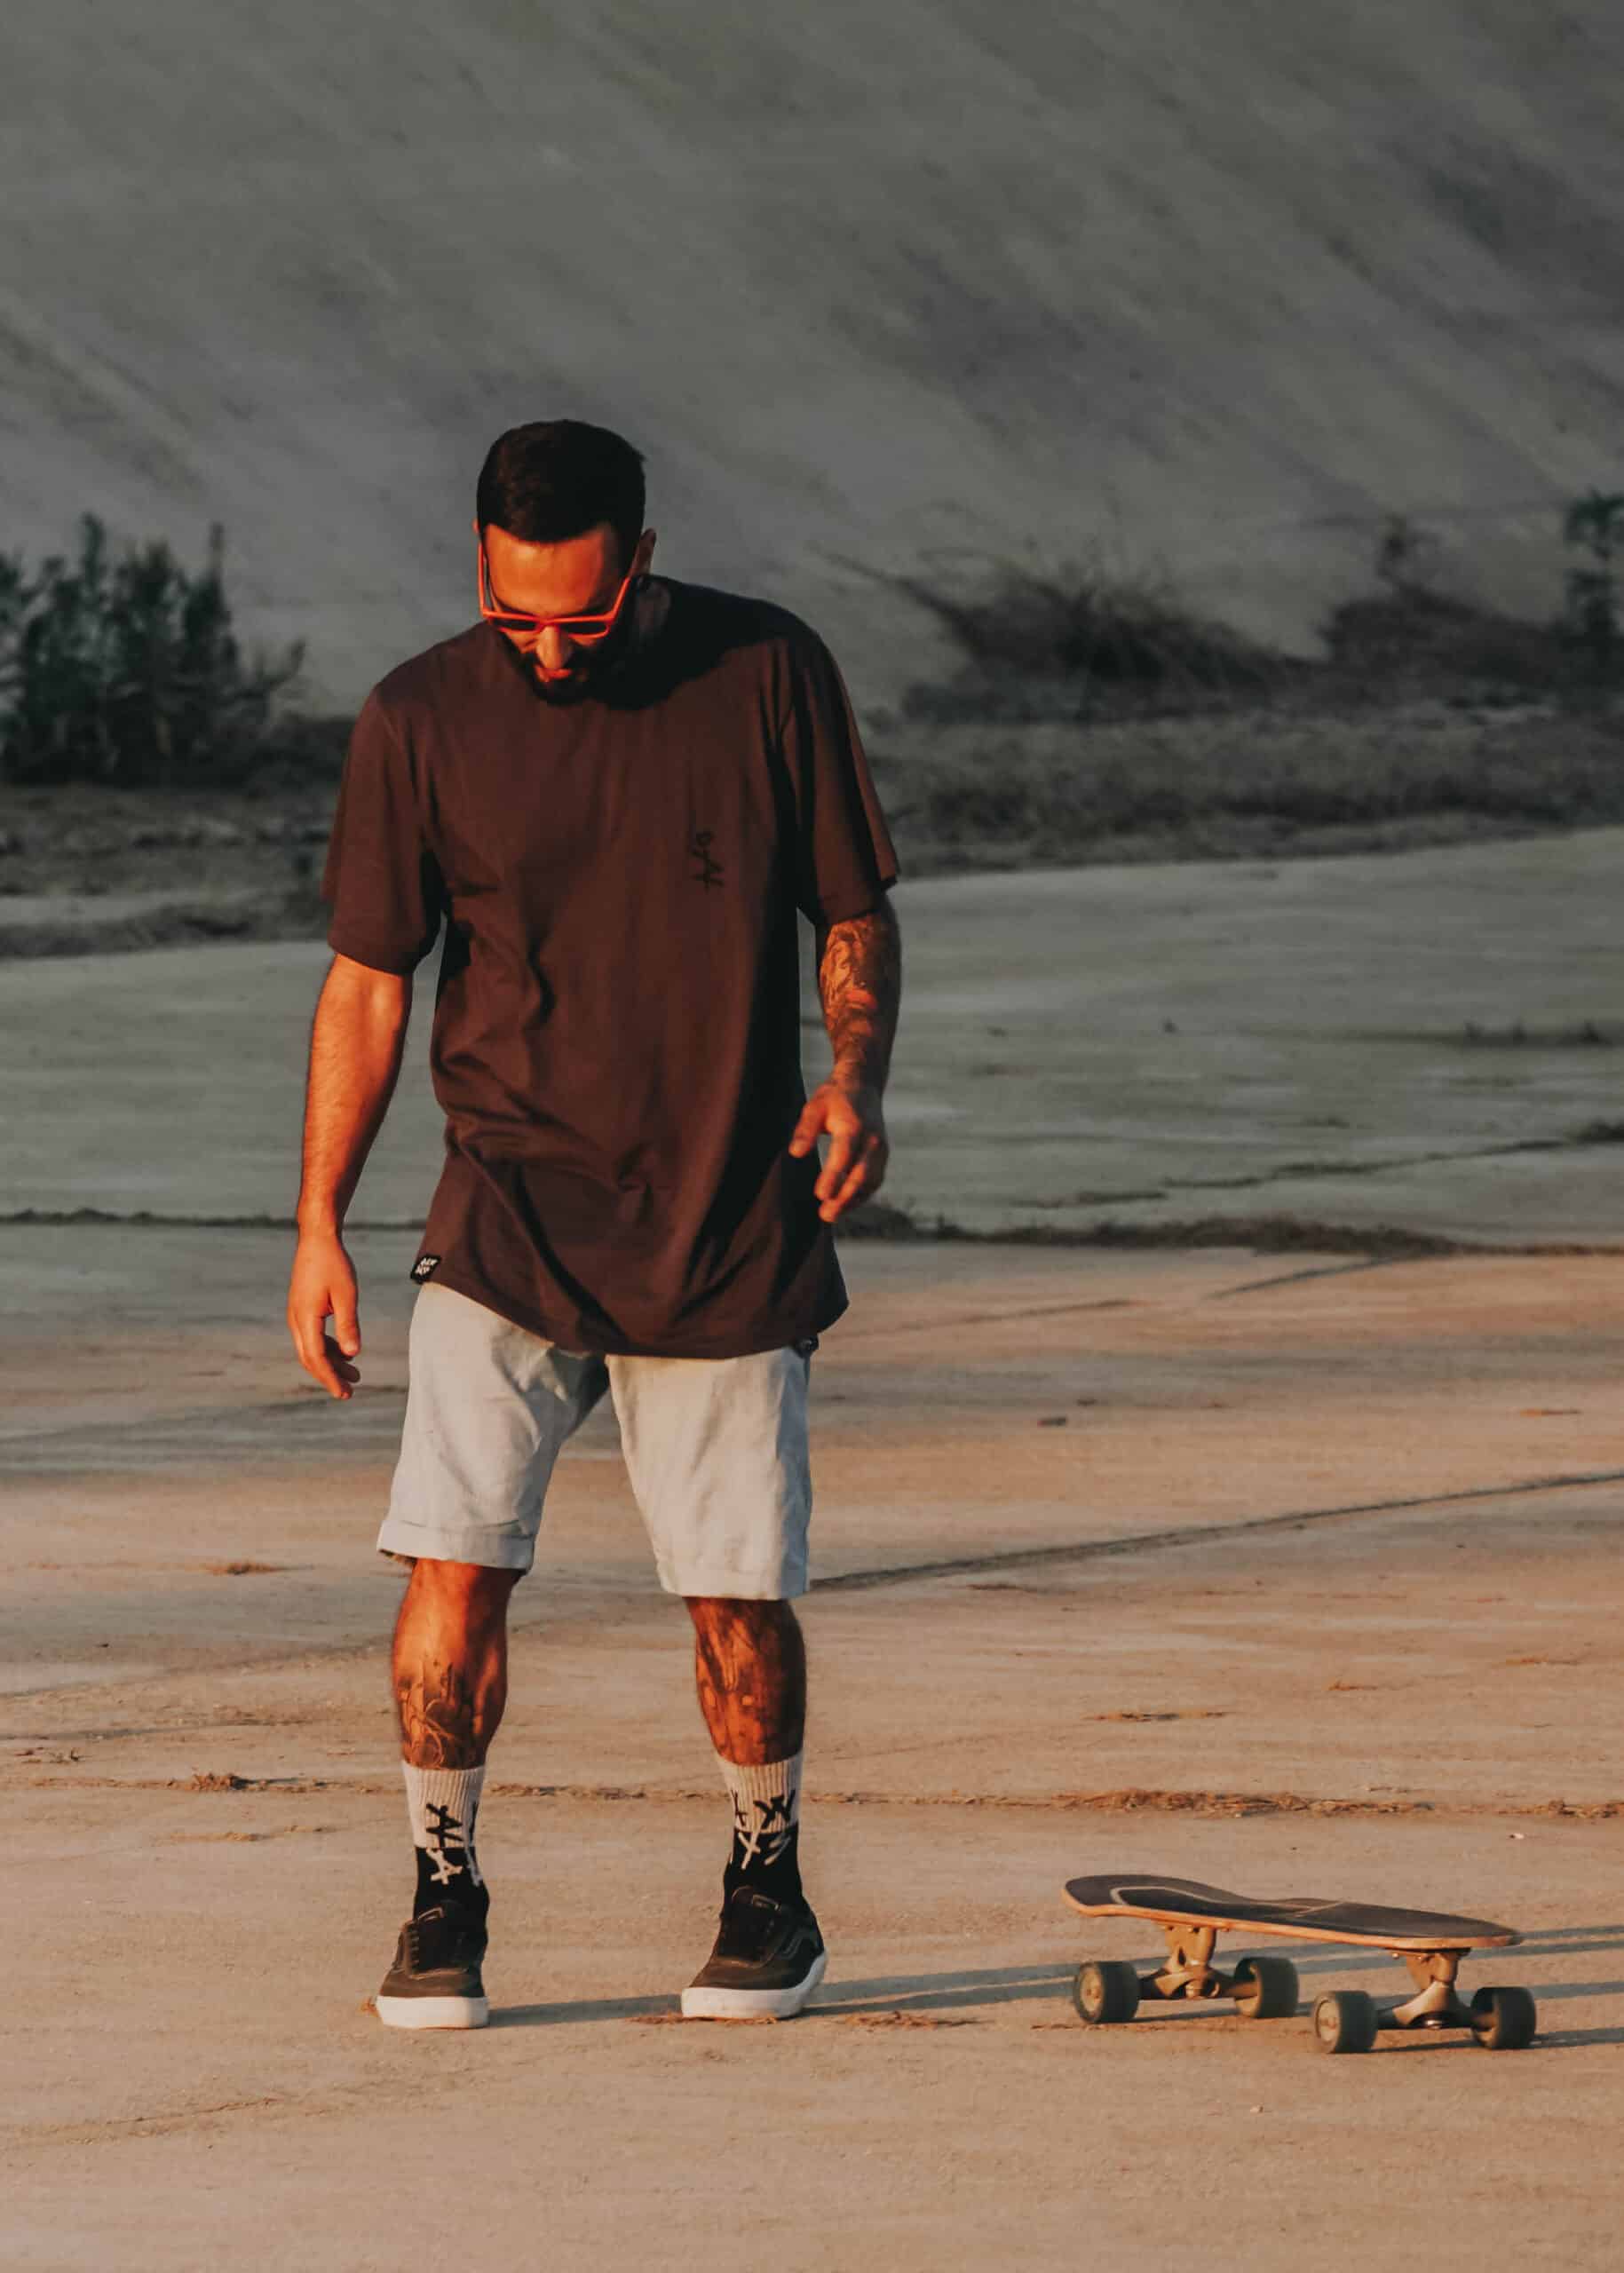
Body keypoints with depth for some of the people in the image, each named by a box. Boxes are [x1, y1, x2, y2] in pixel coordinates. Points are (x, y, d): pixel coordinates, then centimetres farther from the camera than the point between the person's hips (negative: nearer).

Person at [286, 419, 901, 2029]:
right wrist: (320, 1225, 1)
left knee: (738, 1595, 2)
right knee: (454, 1563, -12)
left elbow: (855, 914, 6)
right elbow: (366, 983, 5)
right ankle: (443, 1901, 3)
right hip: (506, 1222, 0)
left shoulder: (768, 676, -3)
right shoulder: (420, 723, -2)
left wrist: (857, 1075, -13)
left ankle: (768, 1888, 23)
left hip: (728, 1230, 0)